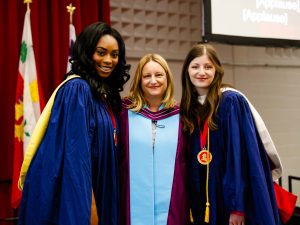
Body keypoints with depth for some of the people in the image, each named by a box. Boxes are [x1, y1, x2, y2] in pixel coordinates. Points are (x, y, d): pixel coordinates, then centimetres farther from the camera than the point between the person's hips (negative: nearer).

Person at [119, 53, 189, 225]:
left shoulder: (179, 115, 5)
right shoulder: (125, 111, 1)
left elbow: (188, 162, 10)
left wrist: (191, 204, 9)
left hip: (171, 205, 1)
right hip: (134, 204, -1)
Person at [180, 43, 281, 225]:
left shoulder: (231, 102, -10)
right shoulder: (188, 108, 7)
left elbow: (240, 156, -15)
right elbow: (190, 161, 9)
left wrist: (237, 206, -19)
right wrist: (190, 205, 4)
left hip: (232, 198, -5)